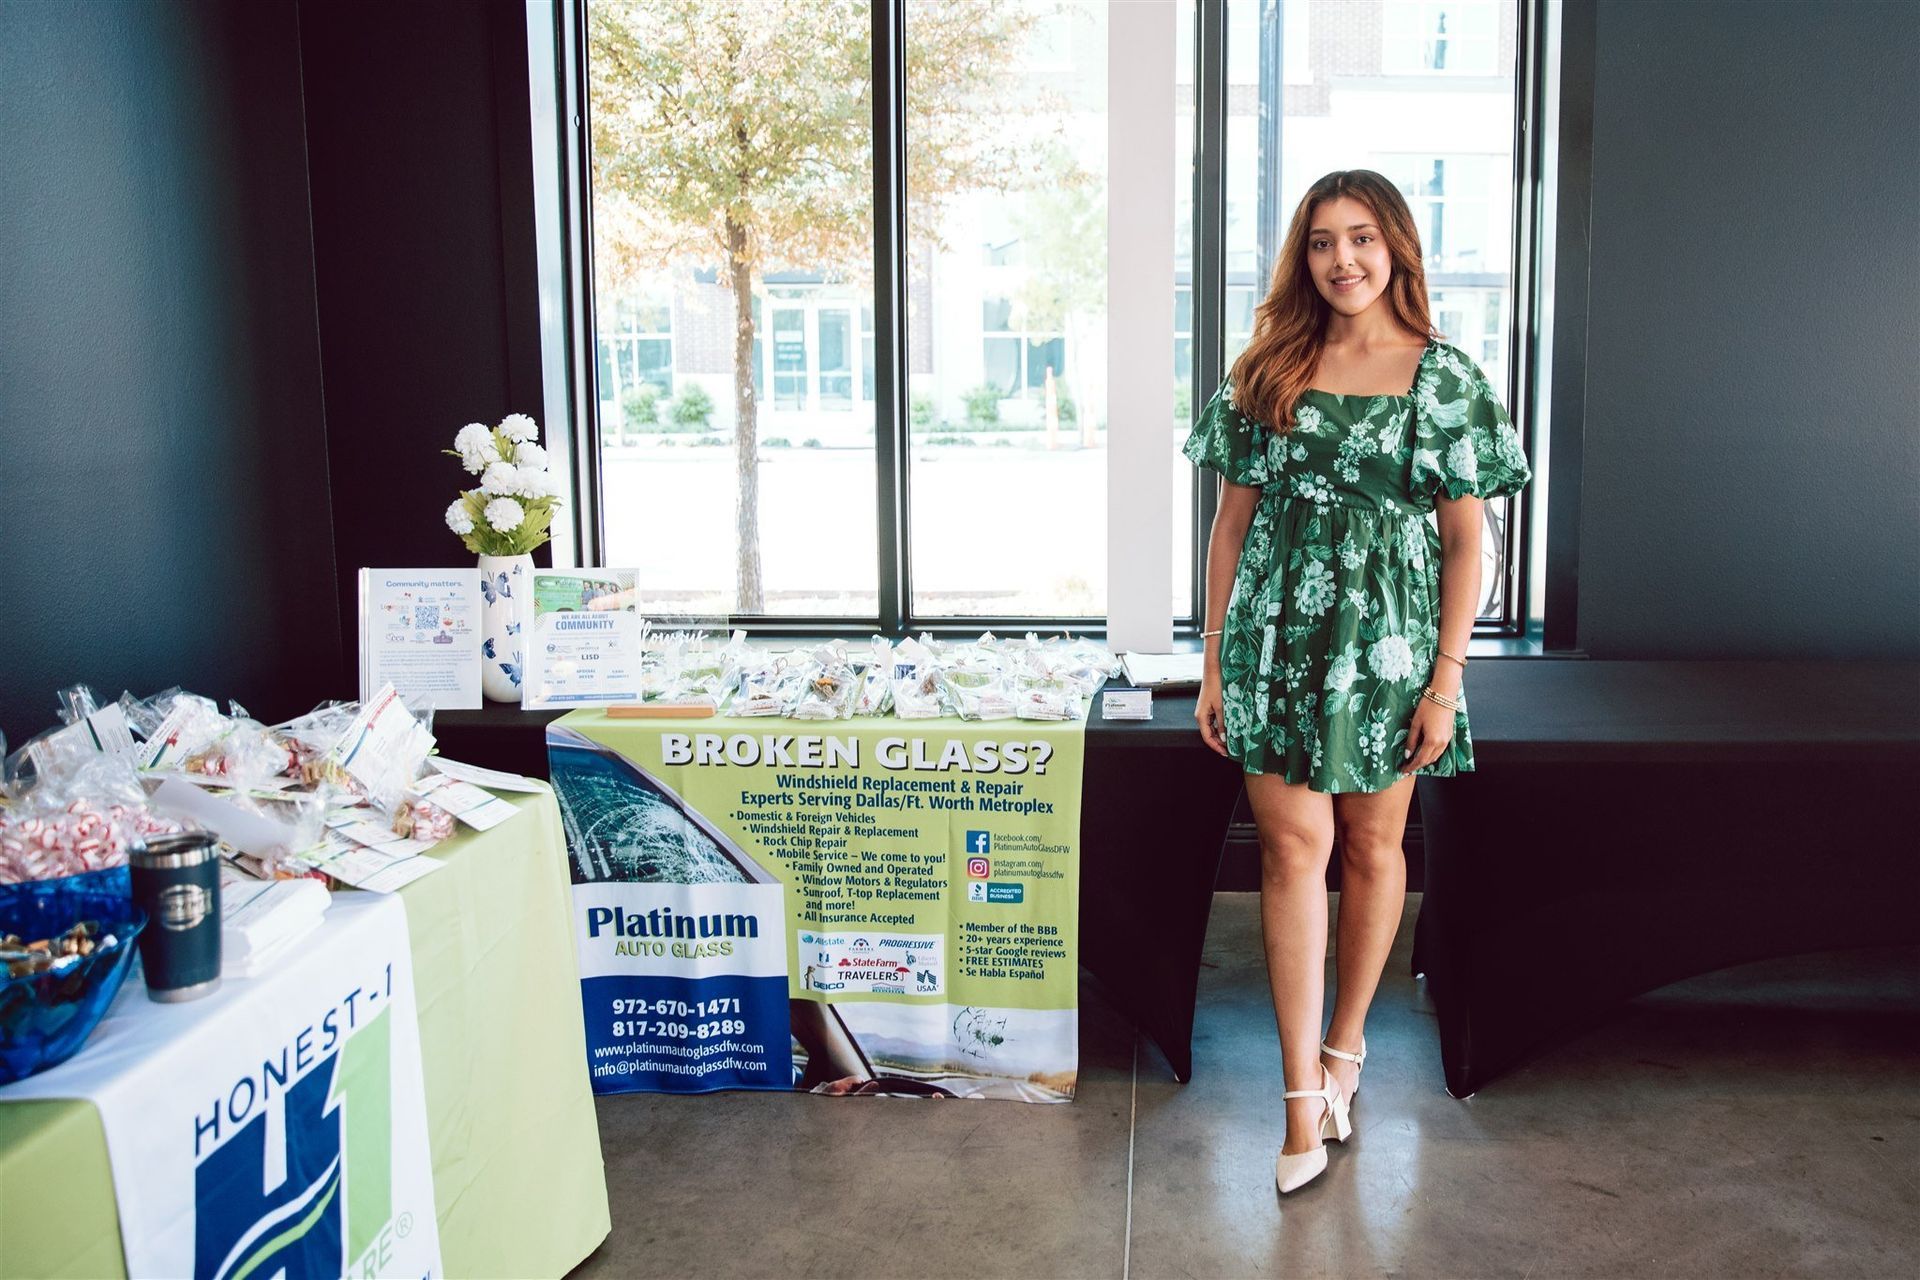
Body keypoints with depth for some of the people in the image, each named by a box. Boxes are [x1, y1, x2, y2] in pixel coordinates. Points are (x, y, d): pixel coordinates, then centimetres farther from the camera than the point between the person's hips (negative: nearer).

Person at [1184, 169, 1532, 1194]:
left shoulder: (1446, 379, 0)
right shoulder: (1267, 372, 5)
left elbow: (1465, 542, -1)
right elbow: (1232, 523, 6)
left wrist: (1444, 681, -6)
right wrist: (1214, 664, 3)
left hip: (1388, 640, -1)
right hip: (1277, 634, 1)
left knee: (1372, 843, 10)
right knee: (1292, 843, -3)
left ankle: (1346, 1041, 31)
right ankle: (1305, 1097, 2)